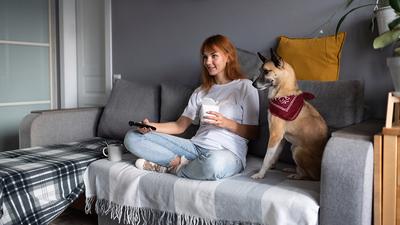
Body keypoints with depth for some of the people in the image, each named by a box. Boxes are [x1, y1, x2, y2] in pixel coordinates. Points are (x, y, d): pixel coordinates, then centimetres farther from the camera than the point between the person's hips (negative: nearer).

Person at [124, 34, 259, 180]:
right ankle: (181, 162, -15)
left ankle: (174, 167, -15)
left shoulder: (244, 87, 4)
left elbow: (253, 133, 0)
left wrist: (225, 123, -17)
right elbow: (180, 126, 14)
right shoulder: (201, 91, 22)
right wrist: (150, 126, -2)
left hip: (228, 152, -5)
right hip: (195, 147, 5)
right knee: (132, 137, -4)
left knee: (214, 163, -45)